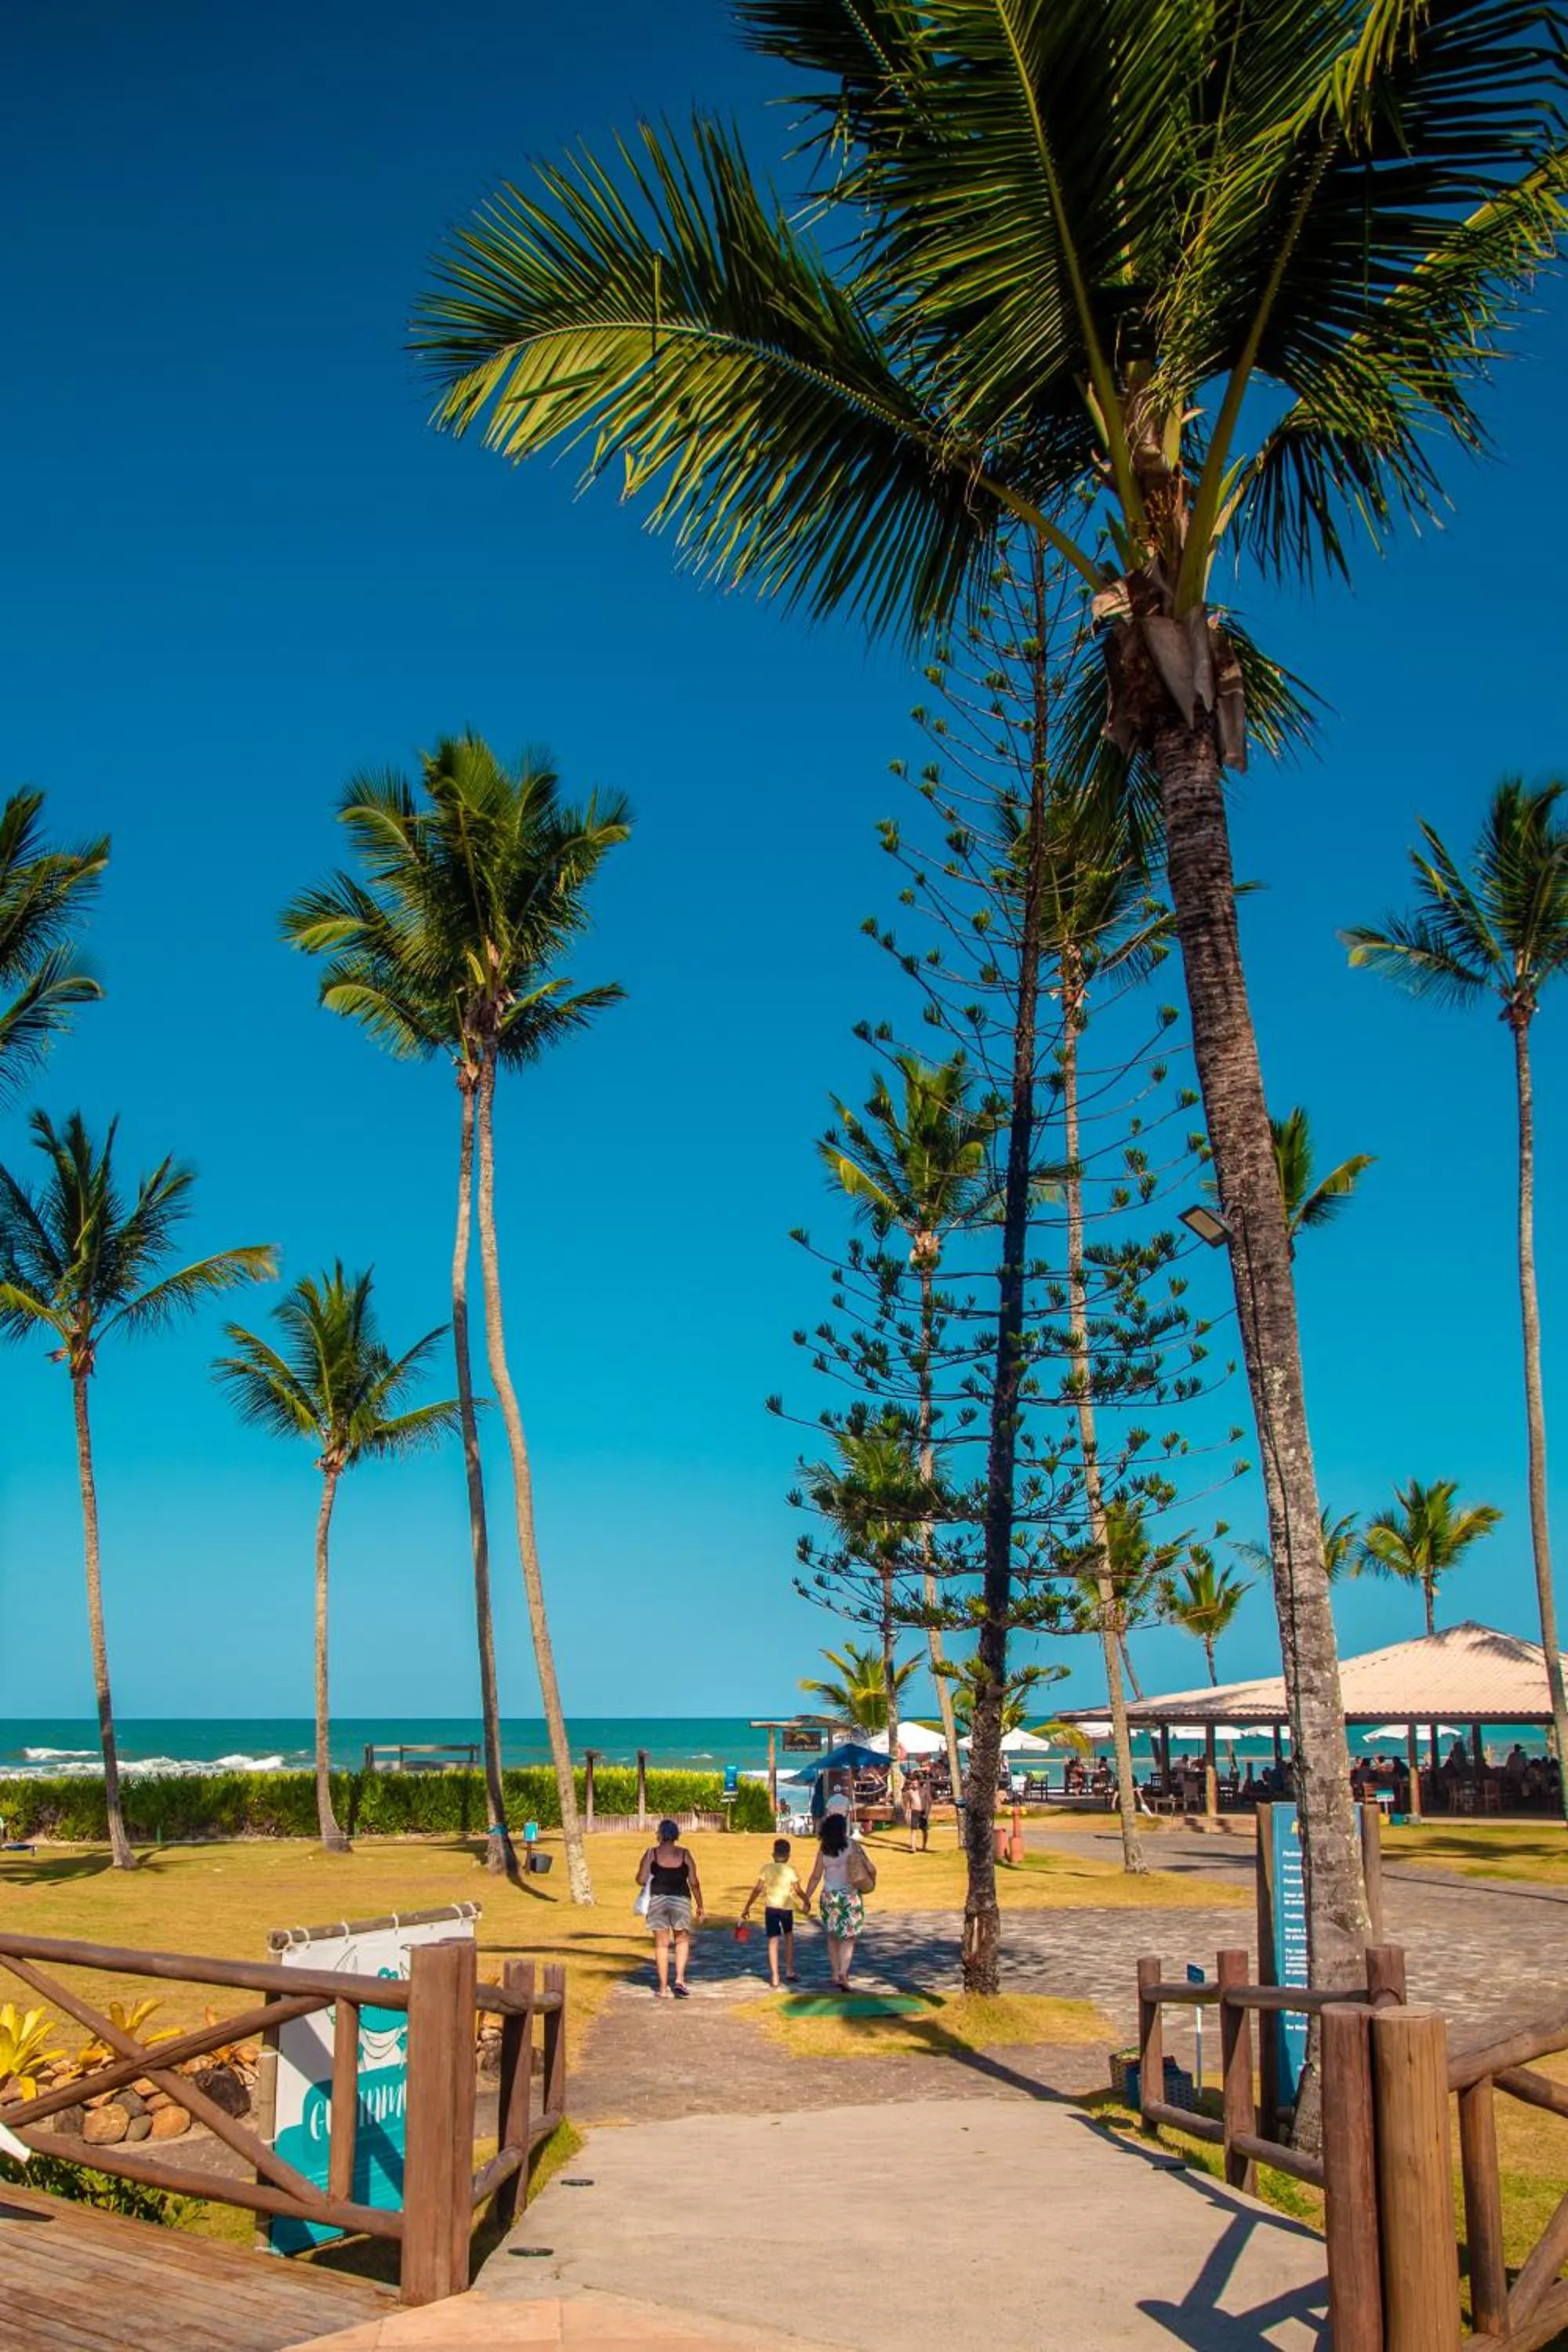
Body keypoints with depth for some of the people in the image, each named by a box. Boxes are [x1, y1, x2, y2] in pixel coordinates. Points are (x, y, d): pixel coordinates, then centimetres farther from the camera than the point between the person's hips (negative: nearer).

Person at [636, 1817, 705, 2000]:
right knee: (682, 1940, 18)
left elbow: (641, 1880, -5)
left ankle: (663, 1988, 9)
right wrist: (699, 1906, 10)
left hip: (657, 1900, 0)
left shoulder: (652, 1853, -2)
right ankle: (680, 1978, 0)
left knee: (661, 1945, 8)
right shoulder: (684, 1854, 1)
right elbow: (694, 1883, 1)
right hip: (681, 1900, 0)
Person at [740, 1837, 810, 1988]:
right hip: (786, 1907, 0)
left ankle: (775, 1978, 1)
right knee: (789, 1935, 24)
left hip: (770, 1907, 0)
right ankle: (789, 1971, 23)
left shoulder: (766, 1868, 2)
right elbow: (798, 1890, -4)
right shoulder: (791, 1870, -1)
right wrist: (806, 1902, 14)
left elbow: (758, 1889, 0)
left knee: (773, 1941, 4)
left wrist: (747, 1907, 5)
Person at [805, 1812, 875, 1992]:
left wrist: (807, 1898, 3)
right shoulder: (852, 1846, -8)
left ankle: (835, 1973, 22)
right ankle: (843, 1974, -11)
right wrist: (869, 1883, 10)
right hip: (850, 1897, -2)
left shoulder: (823, 1849, -5)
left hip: (829, 1897, 2)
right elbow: (872, 1869, -9)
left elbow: (815, 1876, -4)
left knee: (832, 1936, 18)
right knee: (848, 1938, 5)